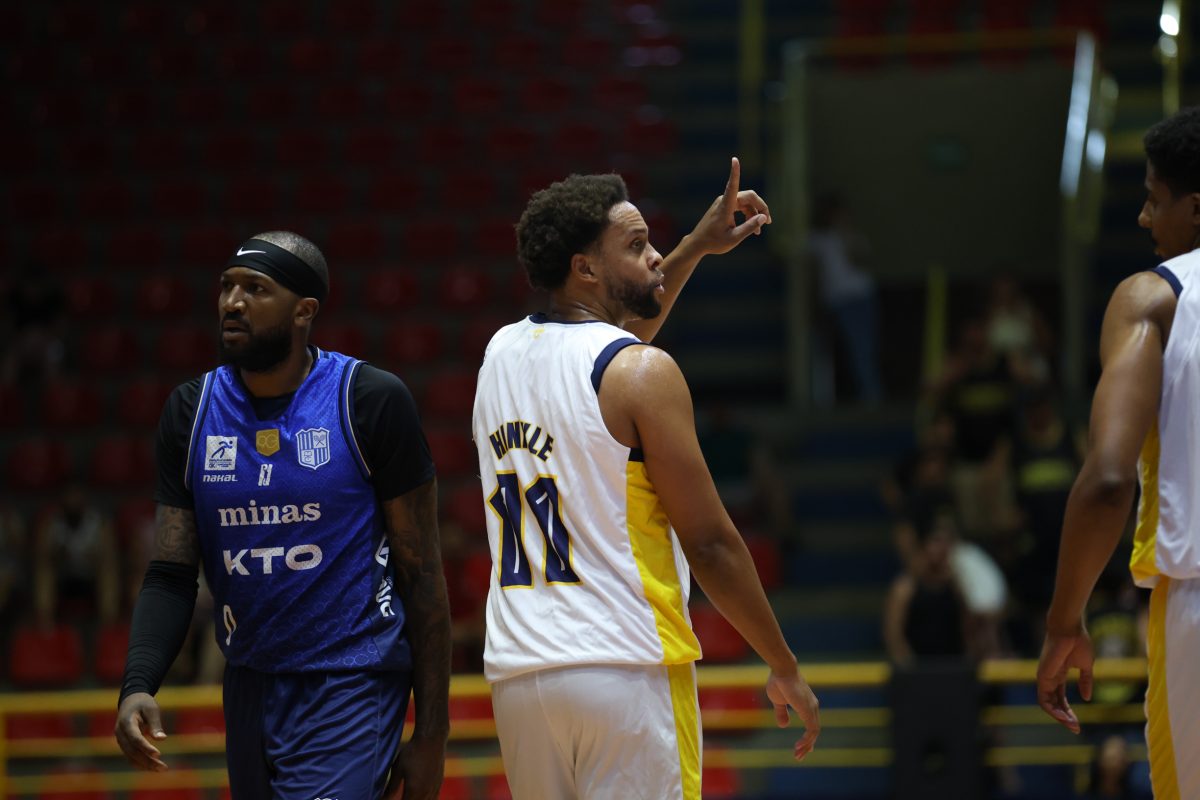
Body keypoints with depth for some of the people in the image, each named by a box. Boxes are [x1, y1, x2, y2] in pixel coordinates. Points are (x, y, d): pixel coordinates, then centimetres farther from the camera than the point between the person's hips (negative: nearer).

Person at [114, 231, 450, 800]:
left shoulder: (370, 401, -8)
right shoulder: (193, 411, 4)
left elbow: (422, 575, -5)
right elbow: (171, 575, 5)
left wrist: (431, 733, -7)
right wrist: (137, 685, -14)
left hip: (351, 689, -5)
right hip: (250, 685, 5)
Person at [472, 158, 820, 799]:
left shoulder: (501, 353, 12)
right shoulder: (643, 374, -9)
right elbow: (709, 542, -8)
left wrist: (696, 248, 39)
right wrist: (785, 669, 2)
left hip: (517, 671, 7)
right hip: (629, 668, -7)